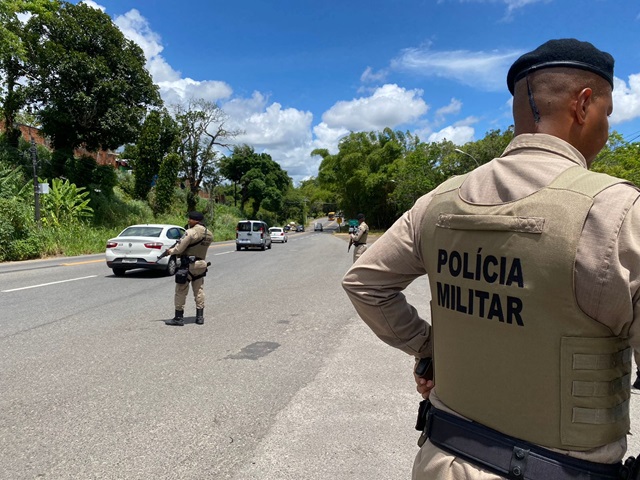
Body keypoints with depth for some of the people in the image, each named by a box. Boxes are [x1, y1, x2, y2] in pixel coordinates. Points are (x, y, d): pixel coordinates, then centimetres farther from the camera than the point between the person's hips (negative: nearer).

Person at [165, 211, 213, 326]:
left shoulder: (191, 232, -18)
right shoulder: (209, 234, 5)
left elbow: (179, 248, -16)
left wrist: (170, 251, 4)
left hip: (188, 265, -7)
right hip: (201, 264, 7)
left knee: (181, 292, 3)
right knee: (199, 291, 14)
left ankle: (179, 318, 8)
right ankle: (200, 317, 17)